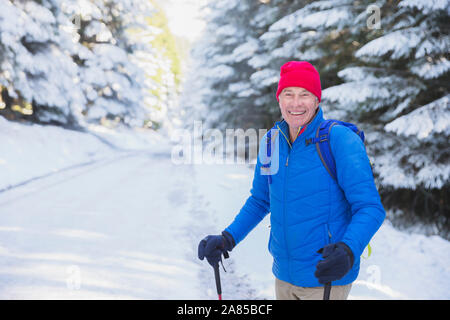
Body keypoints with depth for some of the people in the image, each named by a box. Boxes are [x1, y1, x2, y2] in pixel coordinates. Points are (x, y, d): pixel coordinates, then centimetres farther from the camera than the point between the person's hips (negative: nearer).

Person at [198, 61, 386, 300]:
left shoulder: (341, 140, -15)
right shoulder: (271, 141, 2)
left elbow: (370, 207, -18)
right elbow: (260, 201, 14)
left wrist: (348, 251, -35)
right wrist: (228, 239, 2)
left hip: (327, 278, -5)